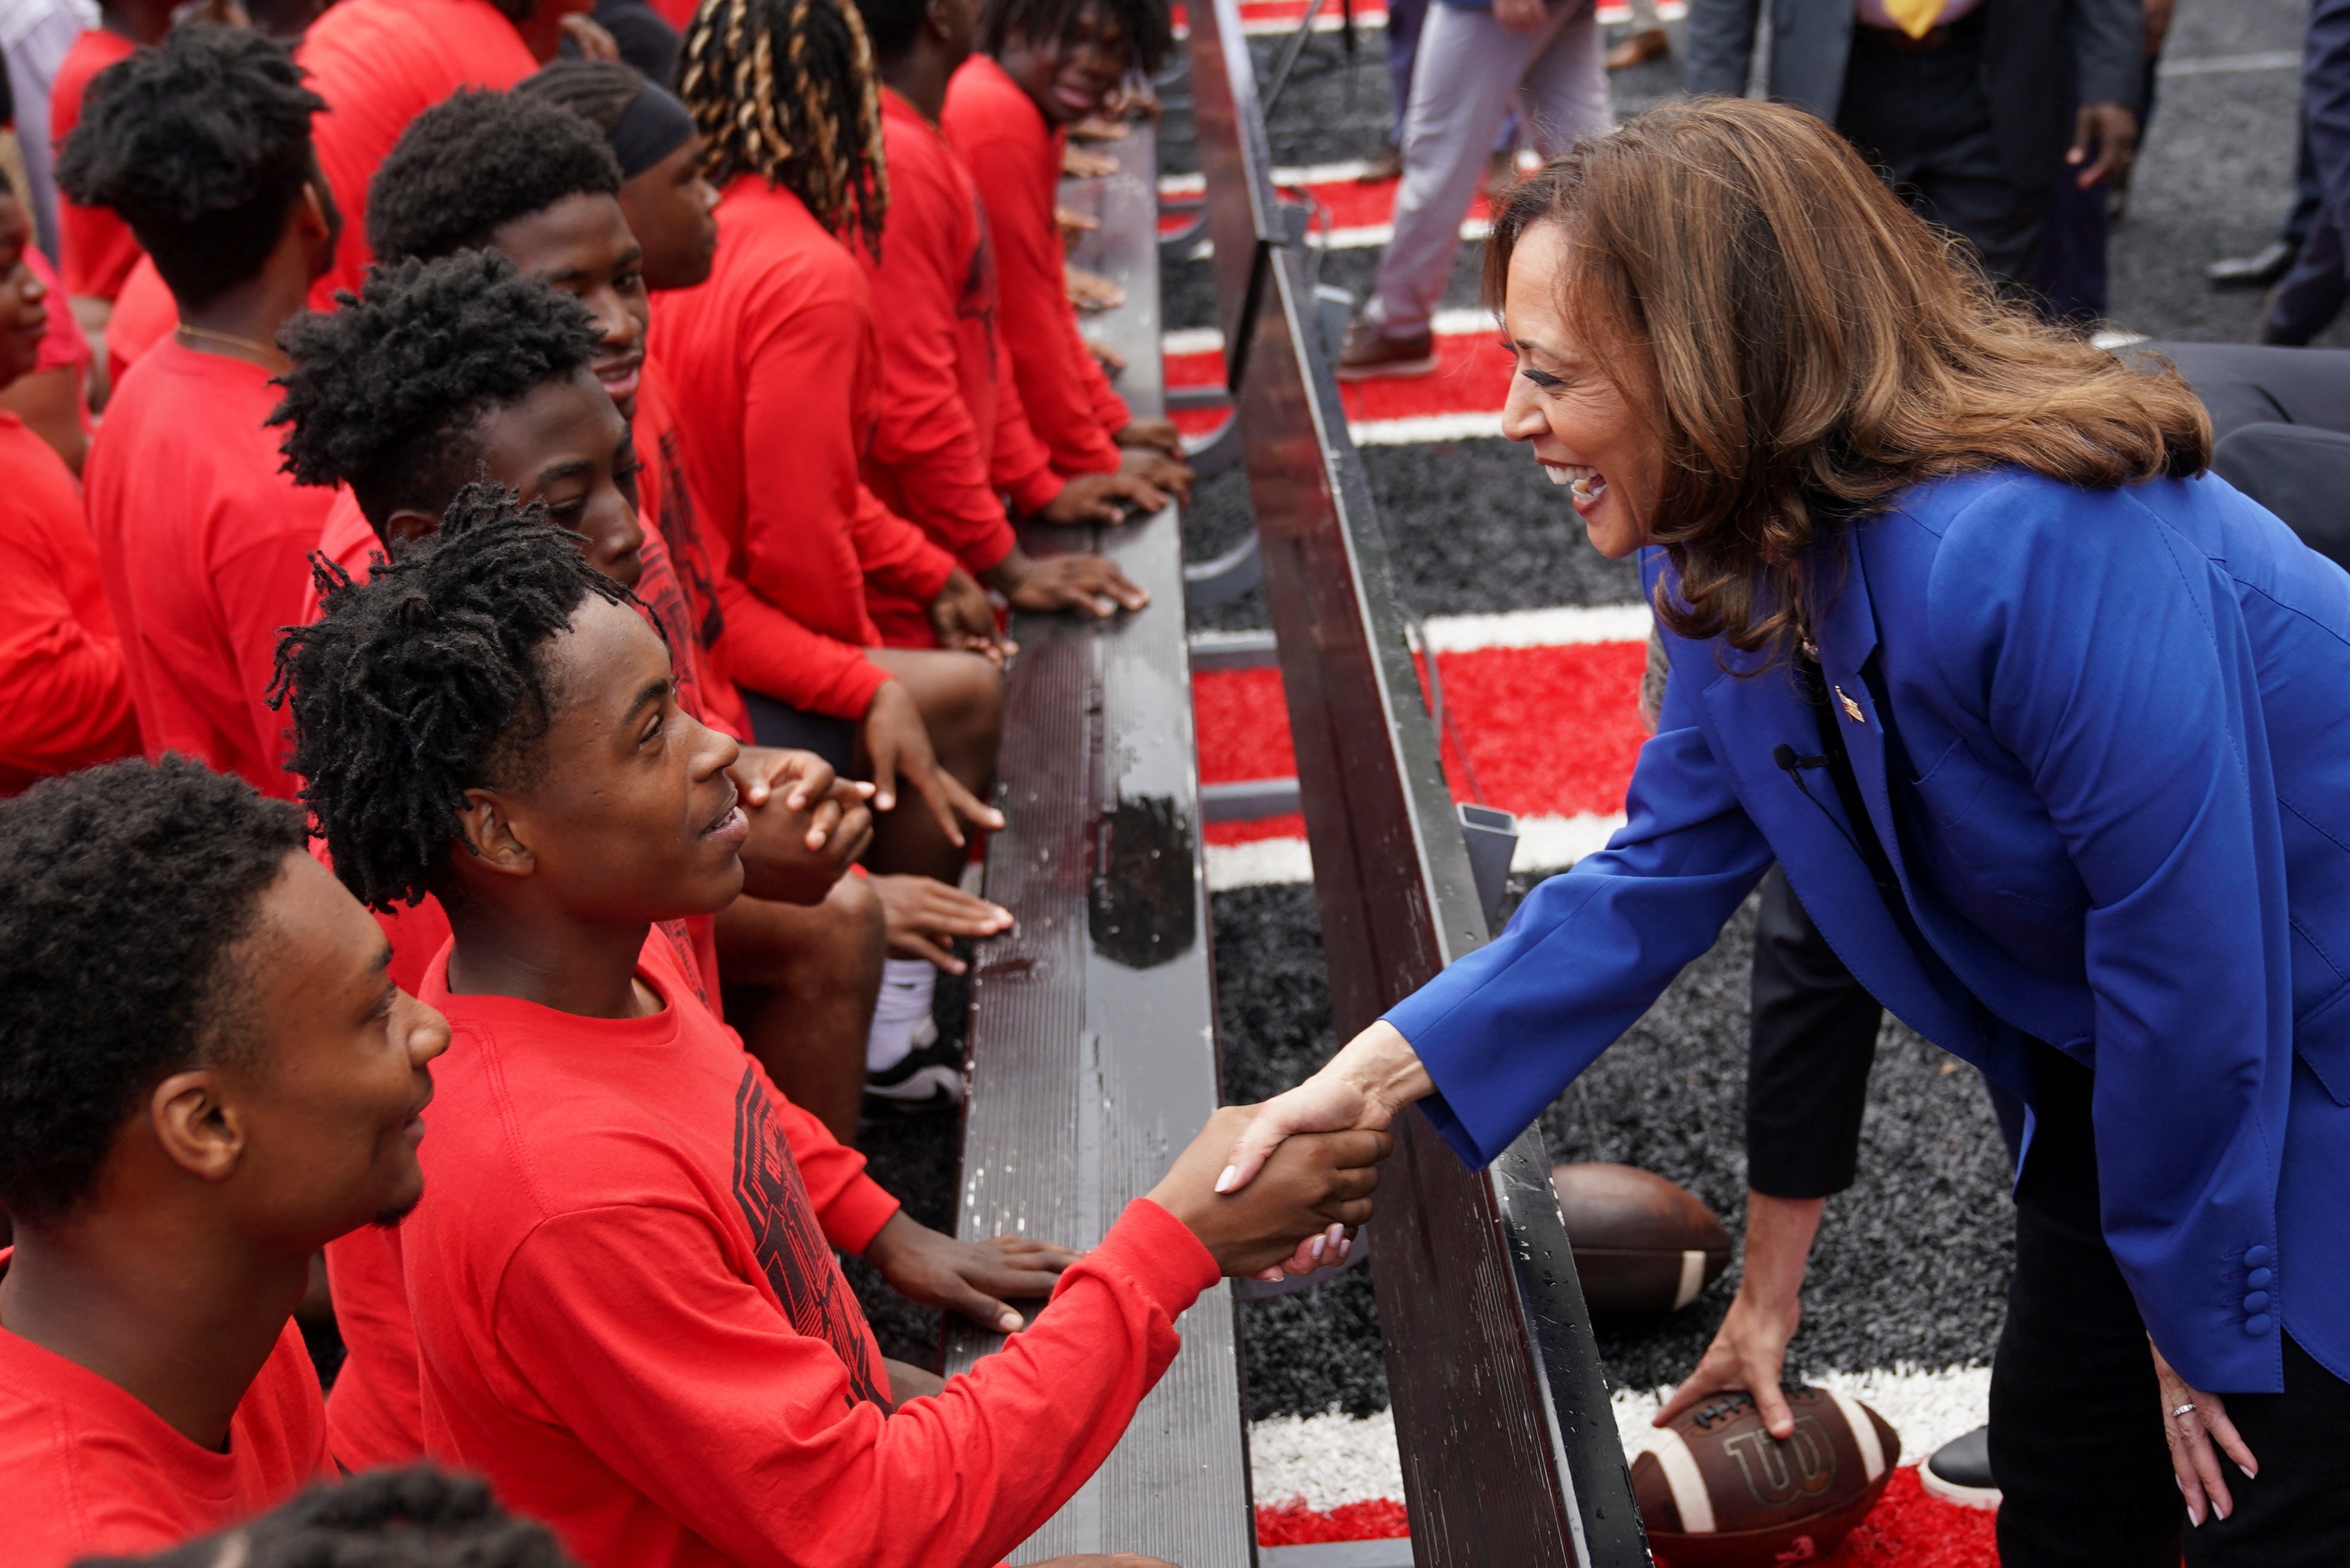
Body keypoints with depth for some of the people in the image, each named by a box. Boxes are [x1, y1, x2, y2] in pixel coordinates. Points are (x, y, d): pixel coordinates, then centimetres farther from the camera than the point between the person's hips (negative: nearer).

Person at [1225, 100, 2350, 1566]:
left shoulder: (2040, 548, -36)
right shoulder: (1737, 563, -8)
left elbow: (2194, 950, -29)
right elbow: (1669, 869, -3)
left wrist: (2200, 1309, -15)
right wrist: (1387, 1068, -12)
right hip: (2126, 1069, 8)